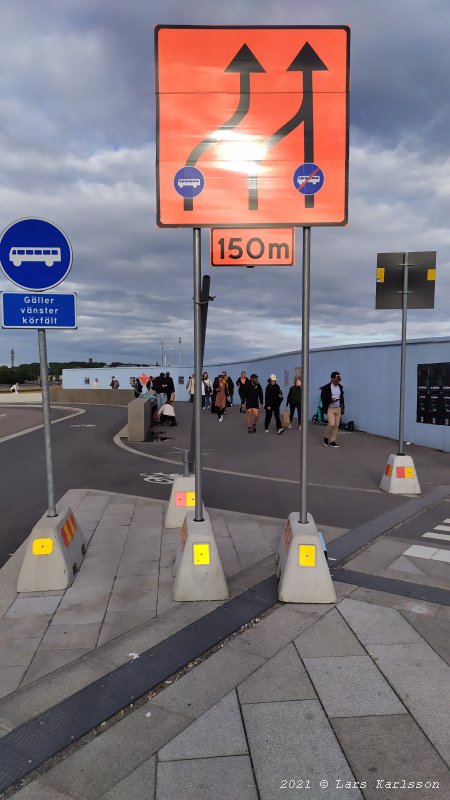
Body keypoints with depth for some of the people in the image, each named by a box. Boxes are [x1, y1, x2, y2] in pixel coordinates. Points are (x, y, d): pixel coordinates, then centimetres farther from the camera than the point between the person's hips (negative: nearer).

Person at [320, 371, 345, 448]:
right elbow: (323, 398, -11)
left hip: (338, 409, 5)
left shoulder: (340, 387, 7)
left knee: (336, 425, 4)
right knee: (331, 424, -15)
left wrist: (343, 408, 12)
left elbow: (342, 398, 15)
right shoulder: (326, 387, -11)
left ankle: (333, 441, 13)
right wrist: (331, 400, -25)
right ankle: (326, 437, 9)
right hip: (330, 409, -5)